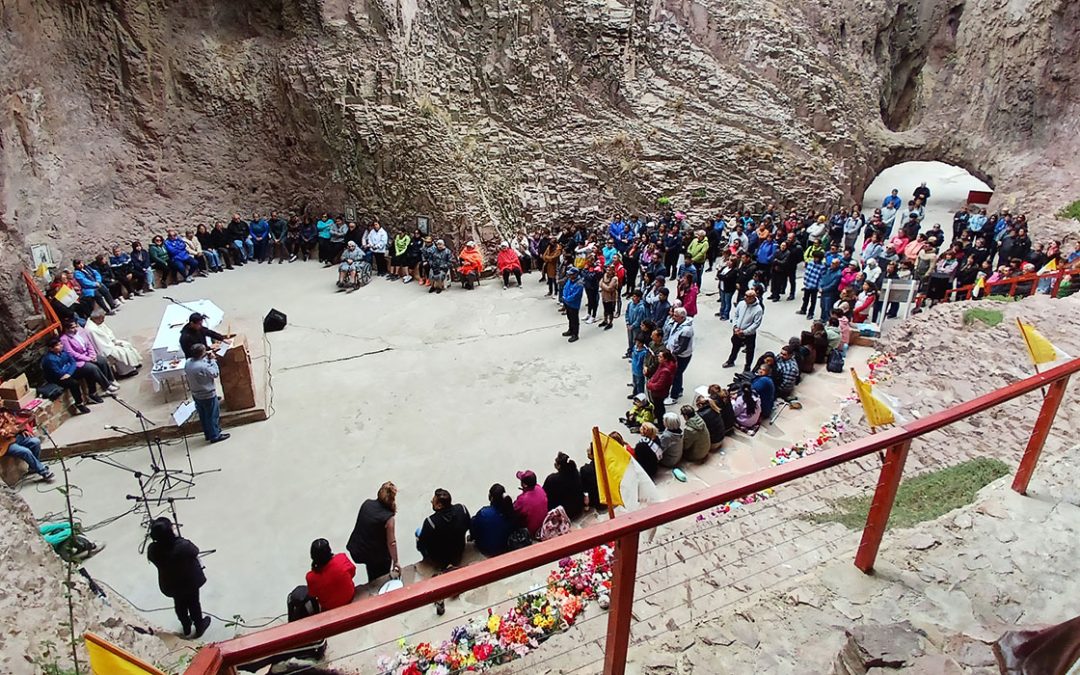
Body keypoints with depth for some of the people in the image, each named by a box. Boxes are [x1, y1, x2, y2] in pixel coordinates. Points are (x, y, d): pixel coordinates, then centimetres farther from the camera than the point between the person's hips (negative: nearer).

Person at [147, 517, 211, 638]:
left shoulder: (152, 549, -29)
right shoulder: (183, 546, -40)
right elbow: (195, 551, -16)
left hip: (170, 583, 3)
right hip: (190, 581, -3)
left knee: (180, 605, 30)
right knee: (194, 604, 24)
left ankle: (186, 627, 54)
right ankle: (199, 627, 47)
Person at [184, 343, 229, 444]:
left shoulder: (188, 363, -7)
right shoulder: (203, 367, -33)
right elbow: (215, 373, -19)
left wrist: (206, 358, -1)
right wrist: (212, 360, -12)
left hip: (196, 395, 8)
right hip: (208, 395, -8)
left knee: (203, 415, 21)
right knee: (213, 415, 8)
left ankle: (208, 434, 36)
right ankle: (215, 436, 18)